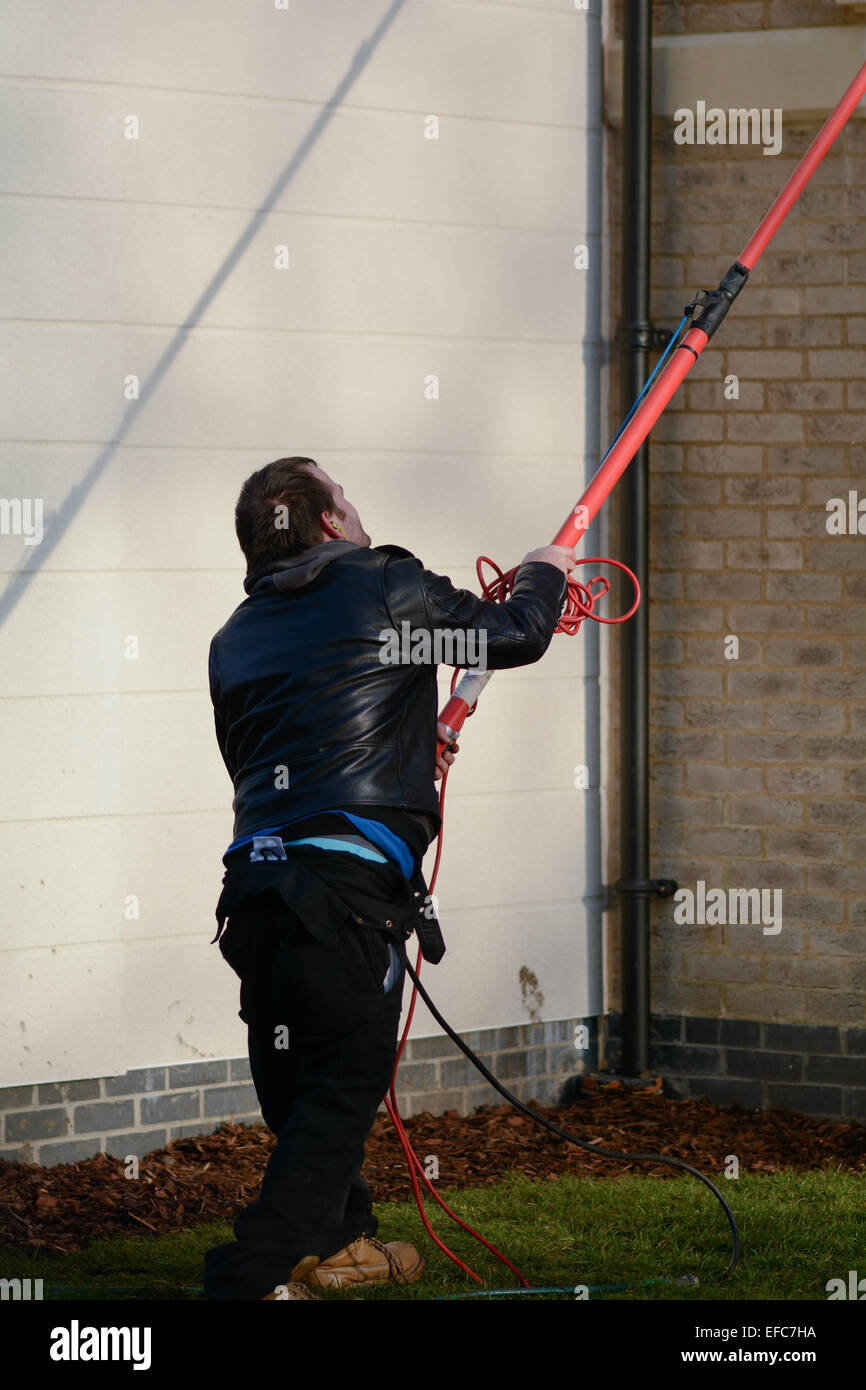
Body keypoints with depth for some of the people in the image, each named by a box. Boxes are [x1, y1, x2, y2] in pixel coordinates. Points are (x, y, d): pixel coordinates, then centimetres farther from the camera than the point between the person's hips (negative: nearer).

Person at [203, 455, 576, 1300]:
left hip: (257, 874, 7)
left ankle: (335, 1238, 36)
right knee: (345, 1078, -4)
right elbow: (514, 635, 12)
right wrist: (544, 572, 35)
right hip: (346, 878, -7)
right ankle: (252, 1276, -13)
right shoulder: (386, 587, 2)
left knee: (295, 1073, 18)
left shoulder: (235, 638, 18)